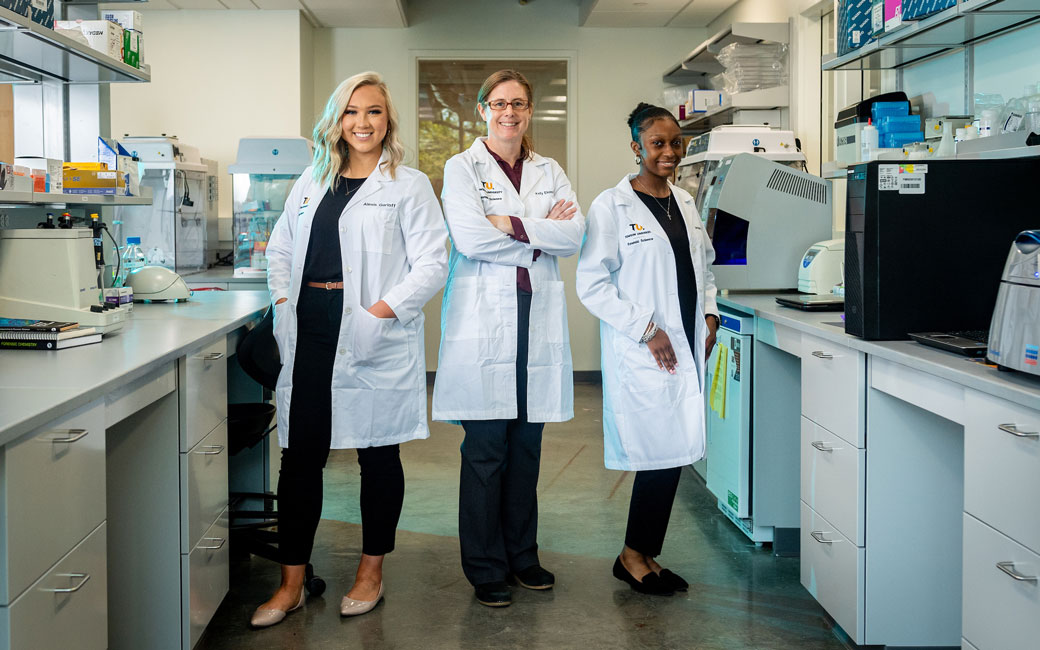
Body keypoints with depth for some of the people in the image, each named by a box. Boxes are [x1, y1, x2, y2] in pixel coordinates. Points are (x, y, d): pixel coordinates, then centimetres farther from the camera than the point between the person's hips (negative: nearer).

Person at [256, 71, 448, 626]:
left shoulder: (409, 186, -1)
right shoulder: (313, 181, 15)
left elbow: (431, 263, -8)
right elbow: (281, 247, 22)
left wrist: (384, 310, -17)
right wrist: (283, 299, 5)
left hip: (373, 338, -4)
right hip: (310, 332, 4)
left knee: (378, 454, 7)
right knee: (301, 454, 4)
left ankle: (371, 573, 23)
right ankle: (291, 584, 14)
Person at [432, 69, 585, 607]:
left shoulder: (549, 173, 15)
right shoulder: (461, 169, 3)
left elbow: (575, 235, 0)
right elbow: (471, 237, -12)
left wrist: (511, 226, -10)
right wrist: (541, 234, -6)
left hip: (537, 317, 4)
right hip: (484, 318, -4)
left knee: (527, 445, 9)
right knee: (485, 449, -3)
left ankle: (522, 555, 22)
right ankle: (485, 568, 8)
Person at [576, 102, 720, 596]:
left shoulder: (685, 203, 14)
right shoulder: (611, 207, -7)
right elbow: (591, 283, -11)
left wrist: (709, 315, 7)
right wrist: (646, 330, -15)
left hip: (687, 349, 7)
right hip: (642, 352, -7)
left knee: (673, 456, 8)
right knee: (660, 454, -7)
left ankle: (645, 556, 20)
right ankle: (634, 556, 11)